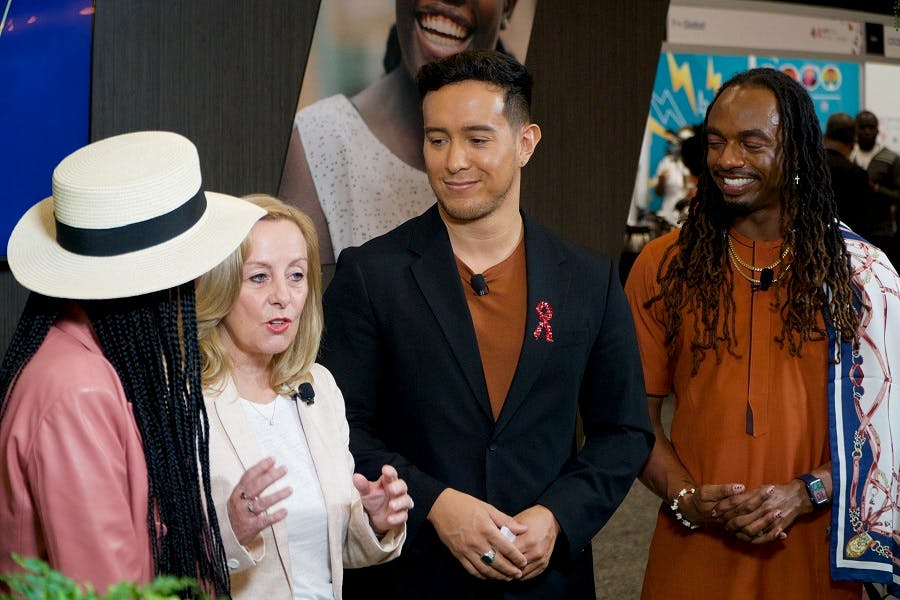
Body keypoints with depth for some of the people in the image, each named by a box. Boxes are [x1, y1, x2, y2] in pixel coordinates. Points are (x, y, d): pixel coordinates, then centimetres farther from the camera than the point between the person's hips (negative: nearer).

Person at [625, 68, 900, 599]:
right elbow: (638, 413, 2)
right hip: (694, 550, 0)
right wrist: (686, 498, -13)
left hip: (816, 551, 0)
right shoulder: (663, 267, 0)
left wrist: (806, 493, -14)